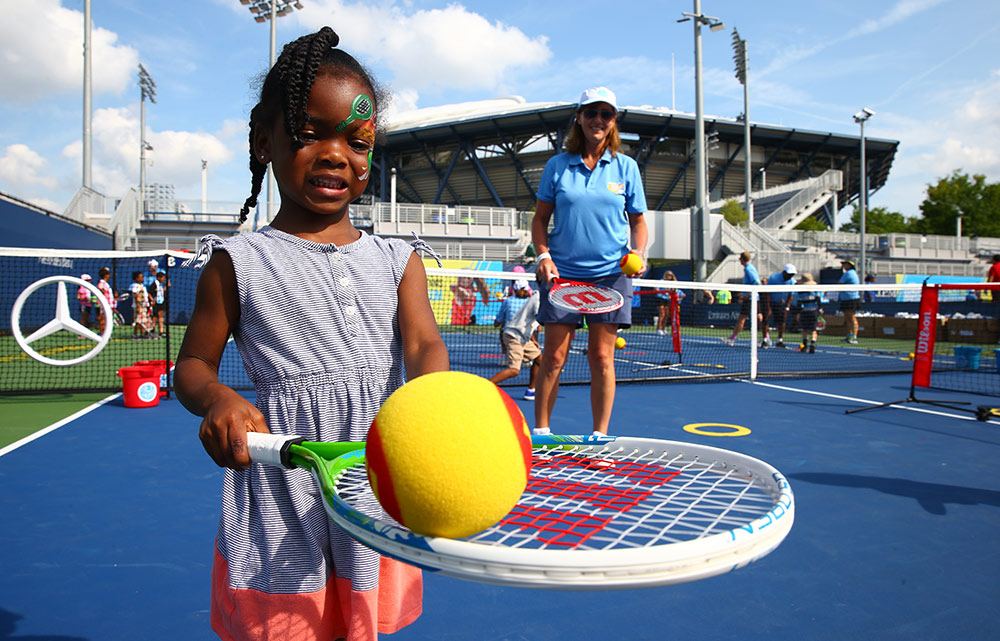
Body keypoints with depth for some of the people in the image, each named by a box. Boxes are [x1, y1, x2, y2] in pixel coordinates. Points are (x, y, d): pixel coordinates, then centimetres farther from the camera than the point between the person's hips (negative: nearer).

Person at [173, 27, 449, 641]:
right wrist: (217, 400, -20)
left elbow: (423, 344, -8)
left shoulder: (397, 259, 5)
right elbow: (193, 363, 3)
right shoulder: (239, 262, -2)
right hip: (283, 508, -2)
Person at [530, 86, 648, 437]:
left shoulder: (626, 167, 6)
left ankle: (599, 435, 13)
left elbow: (638, 222, 11)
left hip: (610, 274, 0)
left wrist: (638, 252, -8)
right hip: (562, 272, 0)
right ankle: (540, 431, 14)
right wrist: (544, 255, -7)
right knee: (554, 356, 1)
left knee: (601, 356, 2)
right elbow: (540, 218, 8)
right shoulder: (557, 165, 5)